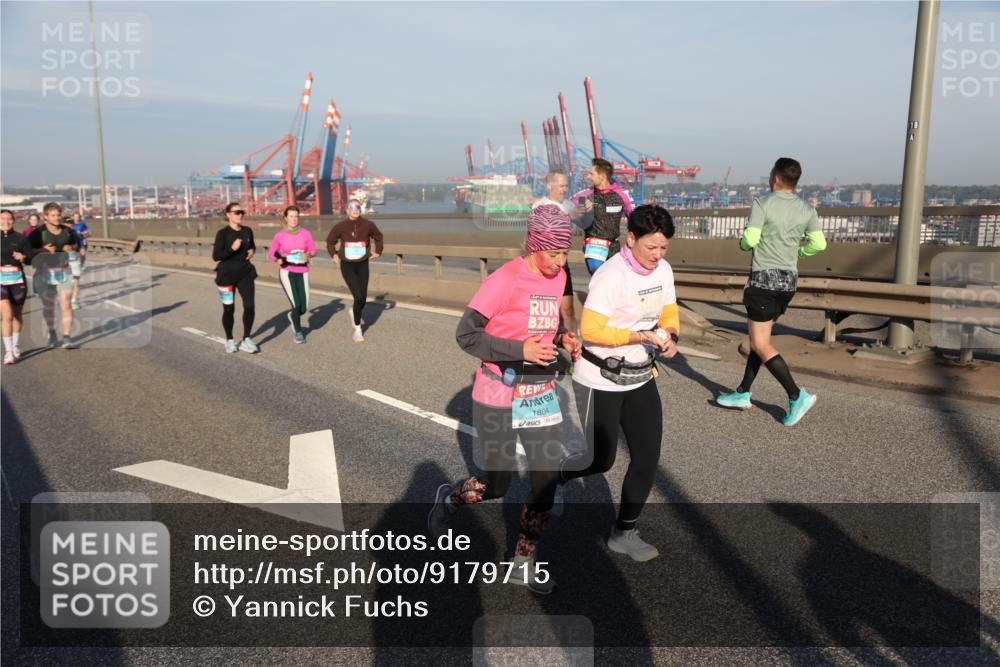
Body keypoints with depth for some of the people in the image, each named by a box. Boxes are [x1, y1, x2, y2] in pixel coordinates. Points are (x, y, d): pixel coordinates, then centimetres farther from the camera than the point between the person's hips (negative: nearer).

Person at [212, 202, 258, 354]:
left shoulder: (247, 231, 5)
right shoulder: (223, 233, -9)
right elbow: (216, 256, -11)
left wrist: (252, 251, 1)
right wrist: (232, 248, -24)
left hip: (245, 273, 3)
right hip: (227, 275, -3)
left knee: (249, 306, -8)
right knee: (229, 309, 5)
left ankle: (246, 340, 6)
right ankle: (229, 340, 25)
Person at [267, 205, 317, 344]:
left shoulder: (305, 233, 0)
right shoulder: (280, 235, -2)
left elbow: (313, 250, 8)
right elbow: (271, 253, 5)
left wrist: (308, 254, -15)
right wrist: (278, 259, -16)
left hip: (302, 273, 2)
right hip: (286, 272, -2)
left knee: (304, 308, -2)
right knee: (296, 304, -12)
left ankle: (292, 315, 36)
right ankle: (298, 332, 13)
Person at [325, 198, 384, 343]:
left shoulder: (368, 224, -8)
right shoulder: (340, 226, -11)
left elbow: (378, 237, 13)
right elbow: (330, 241, 8)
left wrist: (378, 252, 9)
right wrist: (333, 255, -1)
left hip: (363, 265, 2)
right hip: (347, 266, -2)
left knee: (363, 299, 8)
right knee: (358, 297, -14)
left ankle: (355, 314, 45)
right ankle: (357, 330, 5)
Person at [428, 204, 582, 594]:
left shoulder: (558, 278, 3)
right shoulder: (505, 280, -19)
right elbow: (466, 335, -17)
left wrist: (563, 339, -3)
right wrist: (520, 350, -26)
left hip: (542, 393, 6)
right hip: (499, 394, -6)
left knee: (547, 478, 5)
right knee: (495, 485, 7)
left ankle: (524, 564, 24)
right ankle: (449, 499, 41)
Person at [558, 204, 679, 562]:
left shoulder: (663, 270, -1)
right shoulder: (611, 275, -24)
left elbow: (669, 310, 13)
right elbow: (590, 330, -25)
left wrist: (670, 336, -9)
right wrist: (640, 336, -28)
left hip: (640, 378, 7)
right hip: (601, 381, -7)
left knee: (647, 458, 6)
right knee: (600, 460, 5)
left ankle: (624, 533, 23)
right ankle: (553, 475, 37)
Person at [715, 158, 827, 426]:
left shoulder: (762, 203, -10)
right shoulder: (807, 210, 6)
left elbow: (750, 239, -17)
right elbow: (819, 244, 2)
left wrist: (743, 241, 6)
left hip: (765, 278, -7)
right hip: (789, 279, 7)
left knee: (761, 344, -3)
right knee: (759, 338, 16)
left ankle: (797, 396, -9)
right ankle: (743, 393, 22)